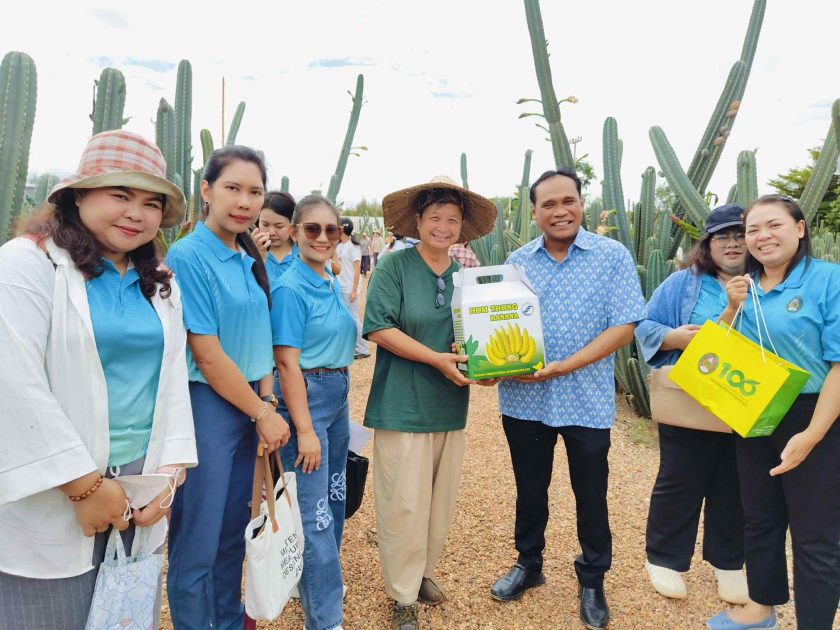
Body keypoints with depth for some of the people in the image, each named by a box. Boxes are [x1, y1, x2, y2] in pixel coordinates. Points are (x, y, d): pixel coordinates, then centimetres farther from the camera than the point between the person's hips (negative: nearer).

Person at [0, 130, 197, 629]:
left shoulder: (160, 282, 10)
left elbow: (173, 377, 8)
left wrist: (170, 470, -2)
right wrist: (86, 484, -16)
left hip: (141, 483, 6)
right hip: (51, 495, -5)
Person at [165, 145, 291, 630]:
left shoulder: (251, 262, 8)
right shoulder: (188, 257, -14)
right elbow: (207, 356, -17)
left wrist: (267, 403, 1)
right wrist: (262, 414, -11)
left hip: (249, 405, 7)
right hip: (206, 405, -7)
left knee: (234, 532, 20)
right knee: (198, 542, 6)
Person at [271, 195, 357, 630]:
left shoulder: (333, 286, 9)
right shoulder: (290, 289, -15)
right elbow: (288, 364, -18)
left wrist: (340, 396, 16)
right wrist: (304, 430, -19)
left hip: (338, 397, 9)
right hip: (305, 398, -9)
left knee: (334, 500, 20)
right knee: (313, 511, -2)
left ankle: (321, 581, 41)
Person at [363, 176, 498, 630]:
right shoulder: (393, 266, -7)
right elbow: (379, 328, -16)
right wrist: (438, 359, -21)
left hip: (451, 406, 6)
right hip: (403, 405, -5)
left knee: (442, 499, 16)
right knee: (405, 503, 2)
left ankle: (423, 571, 38)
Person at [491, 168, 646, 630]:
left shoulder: (612, 257, -5)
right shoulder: (517, 262, 4)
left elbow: (623, 327, -12)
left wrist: (563, 367, -20)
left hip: (586, 401, -2)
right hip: (523, 399, 3)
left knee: (591, 496, 13)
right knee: (530, 489, 18)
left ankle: (592, 580, 36)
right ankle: (528, 564, 41)